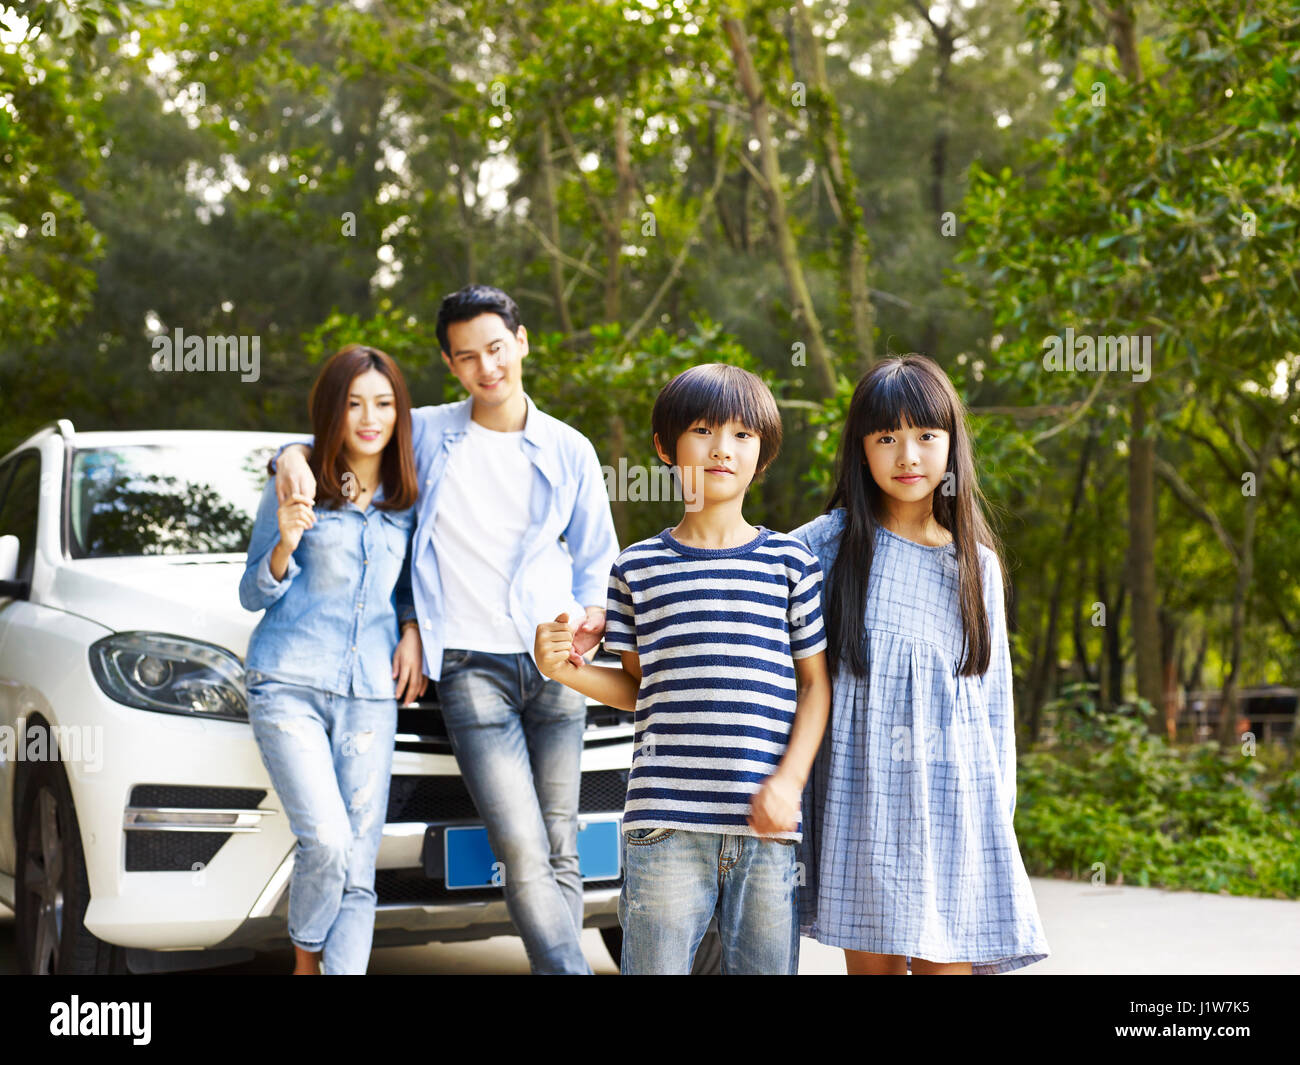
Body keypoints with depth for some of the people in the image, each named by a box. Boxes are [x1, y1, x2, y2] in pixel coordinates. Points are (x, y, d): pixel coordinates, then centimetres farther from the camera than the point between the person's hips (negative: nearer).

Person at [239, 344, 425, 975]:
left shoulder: (407, 499, 11)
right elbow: (254, 595, 5)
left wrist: (411, 628, 3)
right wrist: (284, 545, -15)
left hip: (370, 693, 3)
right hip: (288, 684, -3)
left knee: (358, 866, -4)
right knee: (326, 841, -16)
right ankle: (306, 961, 10)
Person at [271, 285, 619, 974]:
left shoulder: (569, 451, 12)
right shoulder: (425, 434, 8)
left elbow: (596, 562, 17)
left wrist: (591, 621, -4)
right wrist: (294, 456, -3)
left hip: (553, 666, 2)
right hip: (471, 666, -2)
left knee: (559, 855, 4)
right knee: (524, 857, -13)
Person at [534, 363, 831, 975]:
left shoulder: (790, 563, 7)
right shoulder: (638, 568, 8)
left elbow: (815, 685, 7)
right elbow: (638, 687, 14)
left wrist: (789, 780, -5)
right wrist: (568, 671, -3)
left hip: (767, 827, 0)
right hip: (666, 822, 0)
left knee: (766, 964, 6)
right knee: (656, 965, 3)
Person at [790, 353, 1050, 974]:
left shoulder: (976, 563, 9)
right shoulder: (831, 543, 3)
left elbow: (994, 698, 12)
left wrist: (998, 811, 8)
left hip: (951, 795, 1)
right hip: (861, 791, -1)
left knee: (947, 960, -1)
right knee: (871, 959, 2)